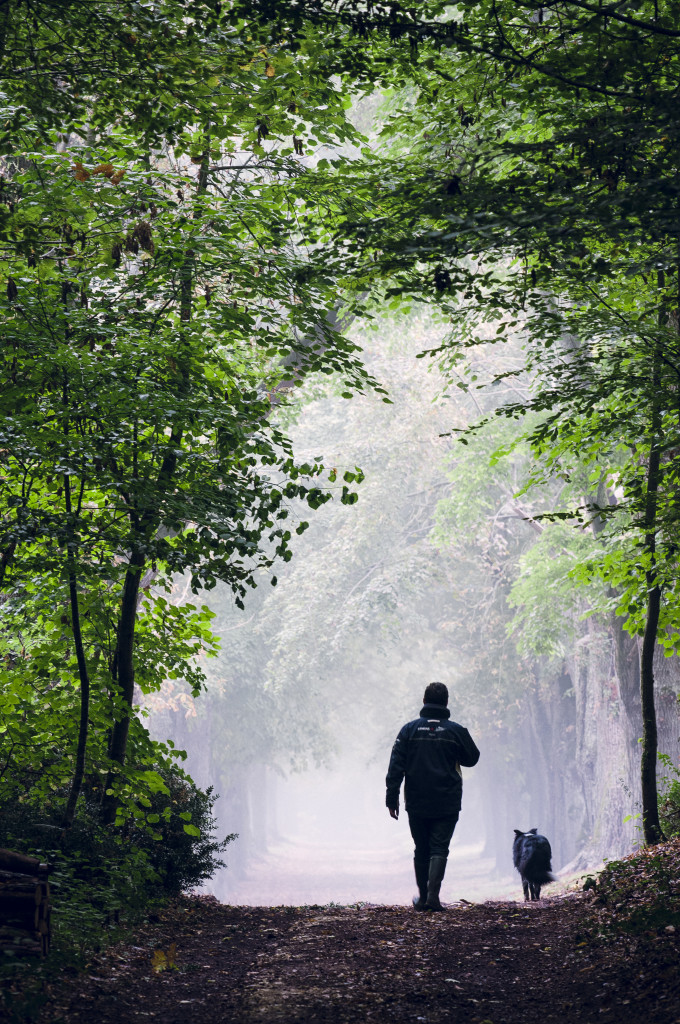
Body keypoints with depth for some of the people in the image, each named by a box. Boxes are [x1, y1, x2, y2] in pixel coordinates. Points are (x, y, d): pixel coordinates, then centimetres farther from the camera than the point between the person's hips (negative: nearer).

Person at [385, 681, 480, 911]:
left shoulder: (409, 729, -1)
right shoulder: (456, 731, -4)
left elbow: (396, 766, -3)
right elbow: (472, 759, 12)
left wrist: (392, 798, 1)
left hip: (416, 804, 2)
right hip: (447, 804, -1)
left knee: (421, 850, 13)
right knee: (439, 849, -1)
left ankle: (422, 897, 22)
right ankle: (433, 895, -15)